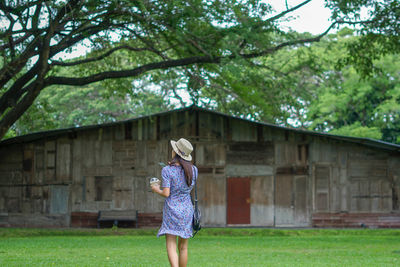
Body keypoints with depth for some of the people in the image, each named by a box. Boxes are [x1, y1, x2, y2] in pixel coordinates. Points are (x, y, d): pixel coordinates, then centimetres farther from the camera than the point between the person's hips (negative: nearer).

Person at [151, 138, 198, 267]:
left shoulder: (167, 170, -12)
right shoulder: (193, 170, 0)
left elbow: (166, 193, -15)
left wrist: (156, 189, 7)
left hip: (172, 210, -4)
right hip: (187, 209, 4)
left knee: (171, 247, -6)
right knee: (183, 247, 14)